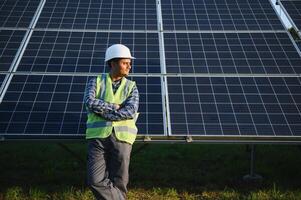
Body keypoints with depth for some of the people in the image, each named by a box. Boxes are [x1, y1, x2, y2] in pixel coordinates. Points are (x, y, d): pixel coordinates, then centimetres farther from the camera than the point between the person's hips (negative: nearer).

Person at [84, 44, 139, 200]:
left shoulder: (131, 87, 9)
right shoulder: (96, 82, 8)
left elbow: (130, 112, -10)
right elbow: (90, 103, -12)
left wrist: (101, 111, -11)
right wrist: (116, 107, -9)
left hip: (121, 138, 0)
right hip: (98, 136, 0)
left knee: (118, 184, 0)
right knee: (95, 181, -13)